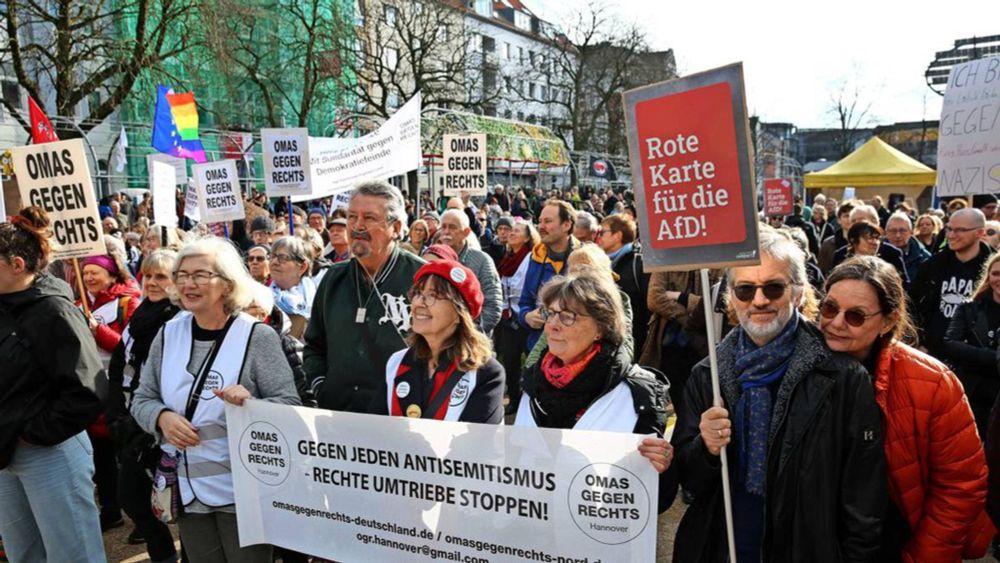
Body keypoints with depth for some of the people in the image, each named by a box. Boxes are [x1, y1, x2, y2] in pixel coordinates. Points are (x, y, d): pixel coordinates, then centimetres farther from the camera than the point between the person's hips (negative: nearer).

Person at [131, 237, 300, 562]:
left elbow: (289, 405, -12)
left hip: (241, 489, -4)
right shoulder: (168, 334, 2)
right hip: (187, 488, 4)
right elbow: (142, 400, 9)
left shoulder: (257, 336, -11)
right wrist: (162, 417, -12)